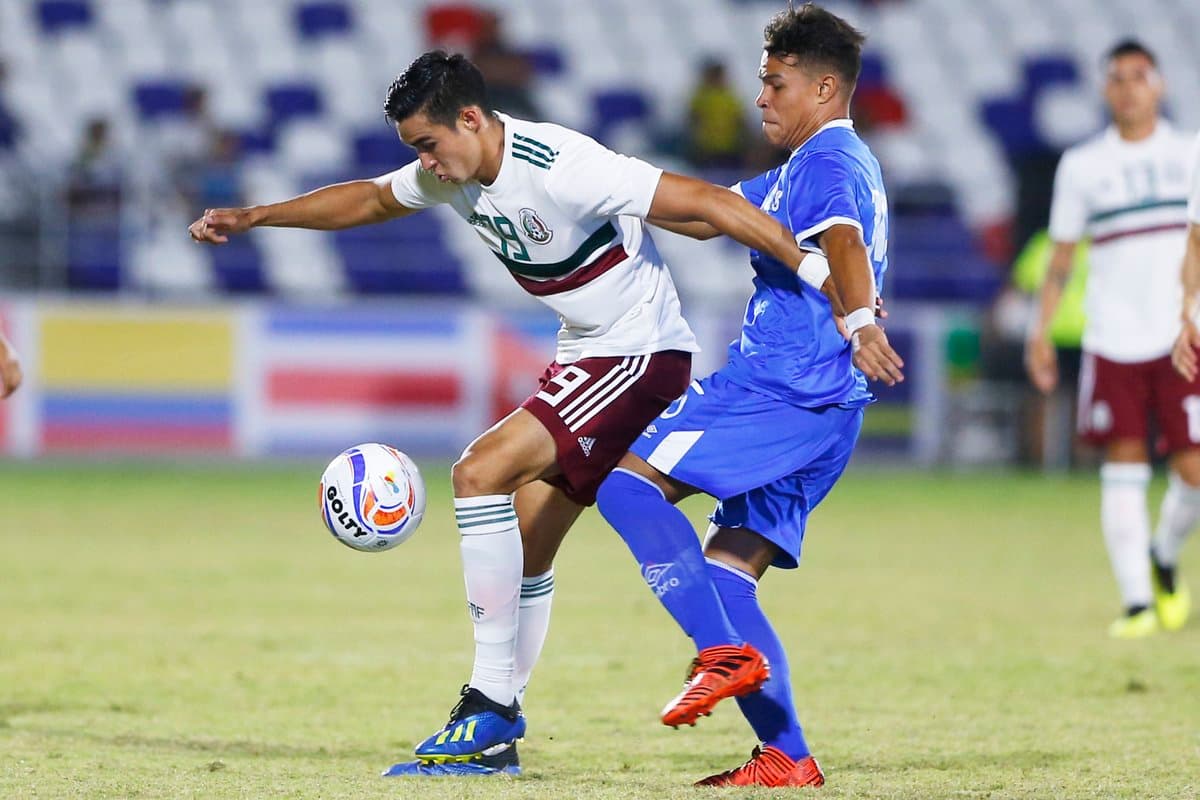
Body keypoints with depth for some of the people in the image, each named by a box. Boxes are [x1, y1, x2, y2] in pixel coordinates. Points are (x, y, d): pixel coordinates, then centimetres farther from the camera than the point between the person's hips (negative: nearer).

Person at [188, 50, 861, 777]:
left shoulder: (559, 170, -26)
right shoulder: (454, 173, 2)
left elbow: (706, 202, -27)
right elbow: (369, 199, 23)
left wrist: (818, 272, -30)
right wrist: (251, 218, 23)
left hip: (641, 356, -9)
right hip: (584, 357, 9)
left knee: (481, 472, -20)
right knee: (525, 551, 7)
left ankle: (489, 705, -17)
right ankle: (494, 739, 14)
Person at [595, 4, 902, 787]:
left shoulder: (827, 164, -8)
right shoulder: (805, 170, 25)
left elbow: (845, 241, -29)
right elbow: (707, 215, 33)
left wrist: (860, 320, -48)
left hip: (783, 388, -10)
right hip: (821, 409, 10)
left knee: (628, 481, -15)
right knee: (728, 571, 8)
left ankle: (724, 651, -26)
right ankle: (786, 758, 0)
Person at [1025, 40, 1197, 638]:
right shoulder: (1081, 166, 8)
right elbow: (1061, 257, 12)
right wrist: (1041, 331, 5)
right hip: (1112, 341, 0)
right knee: (1123, 471, -5)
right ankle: (1135, 601, 0)